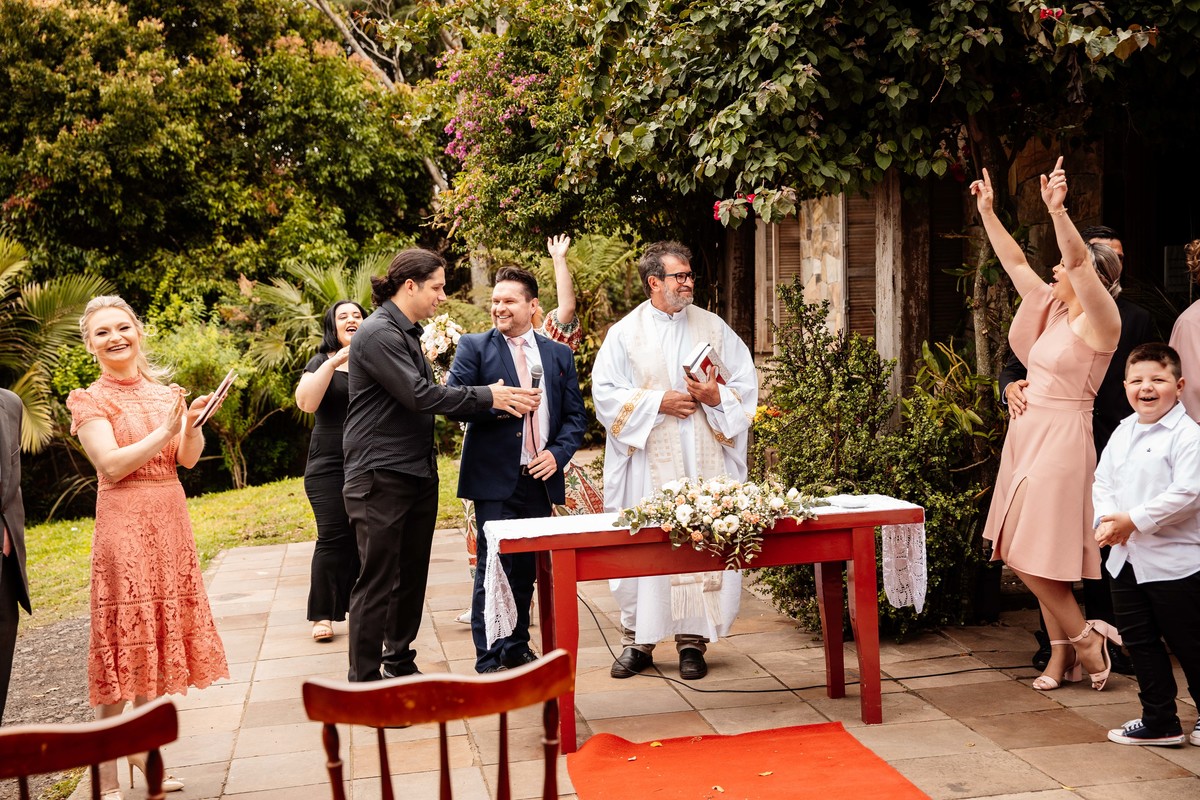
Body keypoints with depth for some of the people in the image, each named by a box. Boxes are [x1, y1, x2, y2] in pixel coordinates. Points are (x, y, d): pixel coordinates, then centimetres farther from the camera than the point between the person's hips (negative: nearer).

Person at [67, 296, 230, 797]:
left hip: (170, 525, 5)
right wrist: (167, 429, -22)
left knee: (159, 640, 10)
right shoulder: (90, 400, -4)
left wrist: (192, 425, -16)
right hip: (124, 527, -5)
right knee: (124, 646, -4)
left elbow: (189, 459, 3)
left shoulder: (163, 392, 10)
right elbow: (112, 465, -16)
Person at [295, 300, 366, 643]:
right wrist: (333, 363, -18)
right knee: (334, 538, -6)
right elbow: (306, 403, -11)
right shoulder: (322, 362, 7)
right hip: (330, 466, -2)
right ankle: (322, 614, 2)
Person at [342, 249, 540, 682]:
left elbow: (427, 395, 14)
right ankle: (364, 681, 6)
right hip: (380, 478, -9)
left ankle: (400, 662, 28)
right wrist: (488, 396, -16)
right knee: (377, 582, -3)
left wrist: (497, 402, 2)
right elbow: (419, 395, -21)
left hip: (418, 474, 9)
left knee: (411, 576, 15)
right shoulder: (378, 333, -15)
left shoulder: (407, 333, 17)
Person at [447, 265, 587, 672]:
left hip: (541, 478, 4)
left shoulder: (560, 354, 13)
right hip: (495, 479, -3)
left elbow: (576, 416, 11)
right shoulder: (474, 346, 3)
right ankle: (489, 661, 5)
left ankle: (517, 650, 24)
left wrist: (557, 453, -5)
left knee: (525, 570, 12)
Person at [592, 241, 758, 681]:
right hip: (647, 461, -1)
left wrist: (717, 397, -11)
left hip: (704, 462, 2)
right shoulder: (625, 333, 4)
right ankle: (638, 640, 11)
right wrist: (658, 403, -11)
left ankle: (693, 638, 9)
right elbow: (605, 392, -2)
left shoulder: (714, 327, 10)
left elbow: (747, 385, 8)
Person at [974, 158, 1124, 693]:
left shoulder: (1101, 320, -10)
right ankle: (1061, 654, 18)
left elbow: (1078, 259, -26)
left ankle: (1086, 638, 8)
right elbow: (1014, 261, 16)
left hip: (1062, 439, -8)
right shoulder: (1054, 309, 11)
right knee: (1035, 559, 10)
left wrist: (1057, 210, -39)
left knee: (1032, 556, -8)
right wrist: (986, 211, 14)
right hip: (1028, 434, 8)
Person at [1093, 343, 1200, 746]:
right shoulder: (1123, 433, 9)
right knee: (1139, 641, 13)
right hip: (1126, 558, 8)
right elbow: (1102, 482, 11)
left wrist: (1134, 520, -22)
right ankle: (1159, 721, 25)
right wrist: (1106, 520, -8)